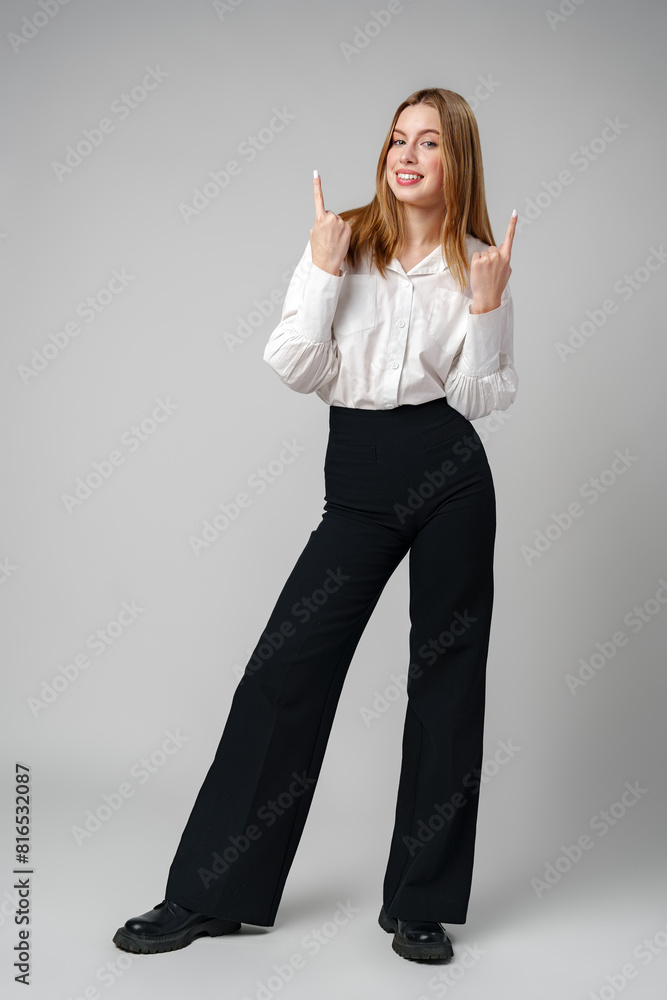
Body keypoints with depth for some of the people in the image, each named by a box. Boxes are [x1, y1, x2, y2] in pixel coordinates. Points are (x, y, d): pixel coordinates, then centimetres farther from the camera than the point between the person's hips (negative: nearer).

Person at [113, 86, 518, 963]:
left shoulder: (481, 263, 5)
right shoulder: (345, 241, 6)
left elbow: (483, 399, 0)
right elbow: (296, 368, -2)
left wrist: (488, 307, -11)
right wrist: (324, 268, -9)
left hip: (450, 474, 0)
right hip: (357, 481, 0)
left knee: (447, 676, 4)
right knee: (286, 667, -2)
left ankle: (421, 901, 18)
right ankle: (211, 894, 11)